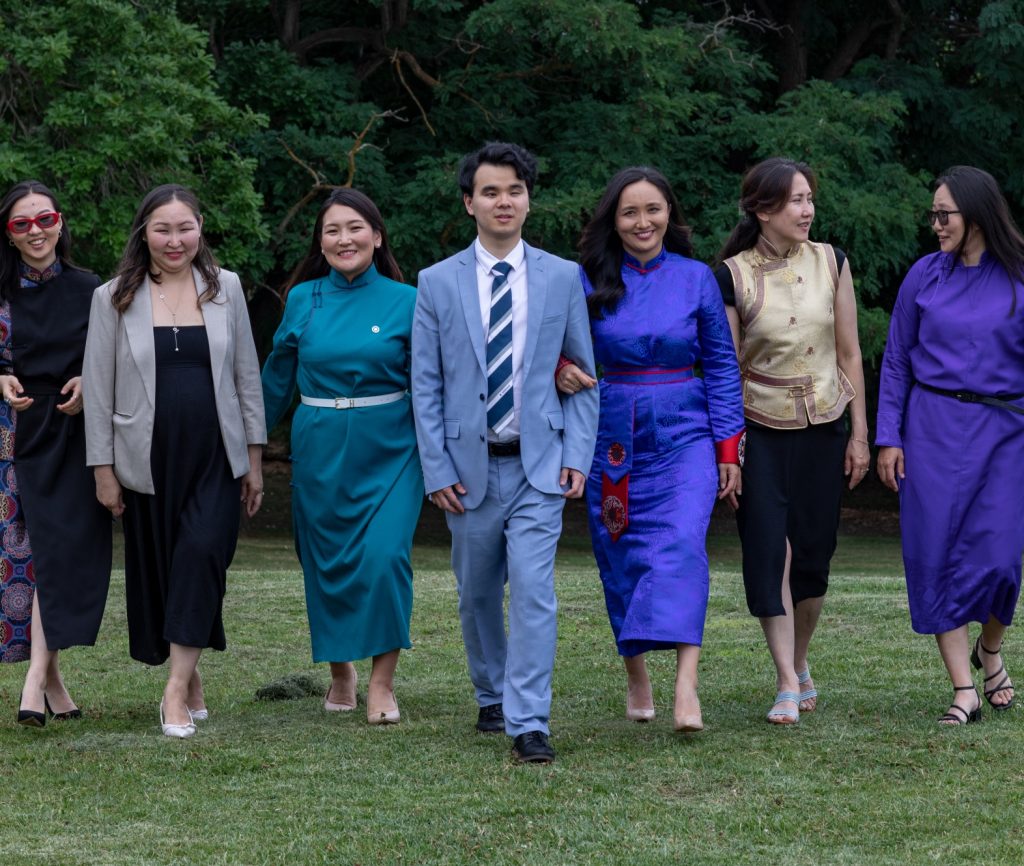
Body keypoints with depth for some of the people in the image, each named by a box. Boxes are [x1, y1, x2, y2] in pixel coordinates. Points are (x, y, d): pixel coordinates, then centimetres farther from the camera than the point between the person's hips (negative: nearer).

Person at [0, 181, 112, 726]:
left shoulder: (89, 290, 3)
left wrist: (90, 383, -9)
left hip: (78, 431, 0)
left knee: (67, 553, -10)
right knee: (46, 552, -2)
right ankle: (49, 677, 5)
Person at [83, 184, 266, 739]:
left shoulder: (225, 288, 6)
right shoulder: (114, 298, 2)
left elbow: (246, 375, 9)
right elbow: (98, 389, 2)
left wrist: (254, 458, 7)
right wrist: (103, 469, -1)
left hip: (216, 459, 0)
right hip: (149, 461, 0)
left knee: (202, 556, -16)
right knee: (160, 571, 5)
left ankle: (177, 691, -15)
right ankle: (191, 683, 20)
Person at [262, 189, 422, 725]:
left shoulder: (405, 302, -2)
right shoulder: (303, 300, 4)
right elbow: (277, 379, 14)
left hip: (389, 450, -2)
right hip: (320, 449, 2)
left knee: (384, 556, -15)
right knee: (328, 561, 6)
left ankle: (382, 682, -7)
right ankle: (340, 672, 24)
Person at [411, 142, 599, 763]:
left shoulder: (562, 277, 3)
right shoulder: (438, 282, 2)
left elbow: (583, 374, 6)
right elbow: (426, 385, 2)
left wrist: (578, 455, -3)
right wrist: (437, 469, -4)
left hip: (539, 463, -1)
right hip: (469, 466, 1)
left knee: (533, 589, -13)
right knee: (478, 594, 13)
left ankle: (529, 723, -13)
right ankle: (492, 696, 34)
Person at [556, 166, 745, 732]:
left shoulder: (696, 278, 4)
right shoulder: (588, 280, 3)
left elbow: (721, 364, 6)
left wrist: (728, 446, 2)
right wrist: (560, 371, -17)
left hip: (683, 435, -1)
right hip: (612, 438, 1)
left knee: (681, 544, -18)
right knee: (622, 558, 4)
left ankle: (686, 685, -26)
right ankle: (636, 677, 21)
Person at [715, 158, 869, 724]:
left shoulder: (831, 263, 1)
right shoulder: (731, 276, -7)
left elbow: (849, 354, 6)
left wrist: (860, 434, 5)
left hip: (823, 428, 2)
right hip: (760, 431, -2)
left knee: (813, 554, 6)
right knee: (768, 554, -8)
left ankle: (800, 665, 27)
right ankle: (787, 686, -5)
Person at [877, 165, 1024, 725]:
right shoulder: (925, 277, 4)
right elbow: (896, 362, 8)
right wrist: (888, 437, 1)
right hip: (934, 427, 1)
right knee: (938, 555, -4)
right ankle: (964, 692, 1)